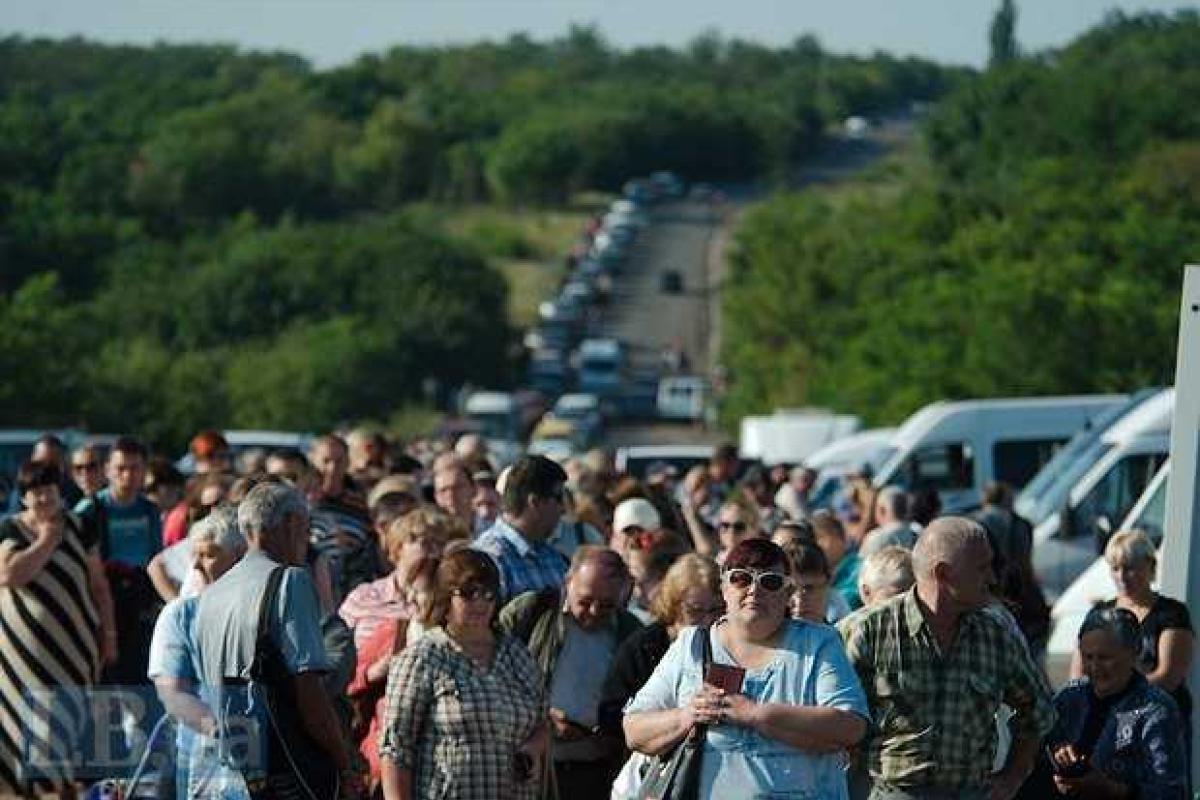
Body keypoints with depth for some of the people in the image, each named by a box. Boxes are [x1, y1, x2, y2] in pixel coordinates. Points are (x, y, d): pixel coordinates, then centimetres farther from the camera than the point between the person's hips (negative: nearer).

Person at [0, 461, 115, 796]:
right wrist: (45, 542, -11)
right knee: (30, 714, -4)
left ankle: (71, 779, 2)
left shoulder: (77, 529, 9)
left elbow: (98, 585, 12)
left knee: (74, 713, -2)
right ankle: (28, 781, 1)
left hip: (75, 641, 2)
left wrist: (108, 633, 8)